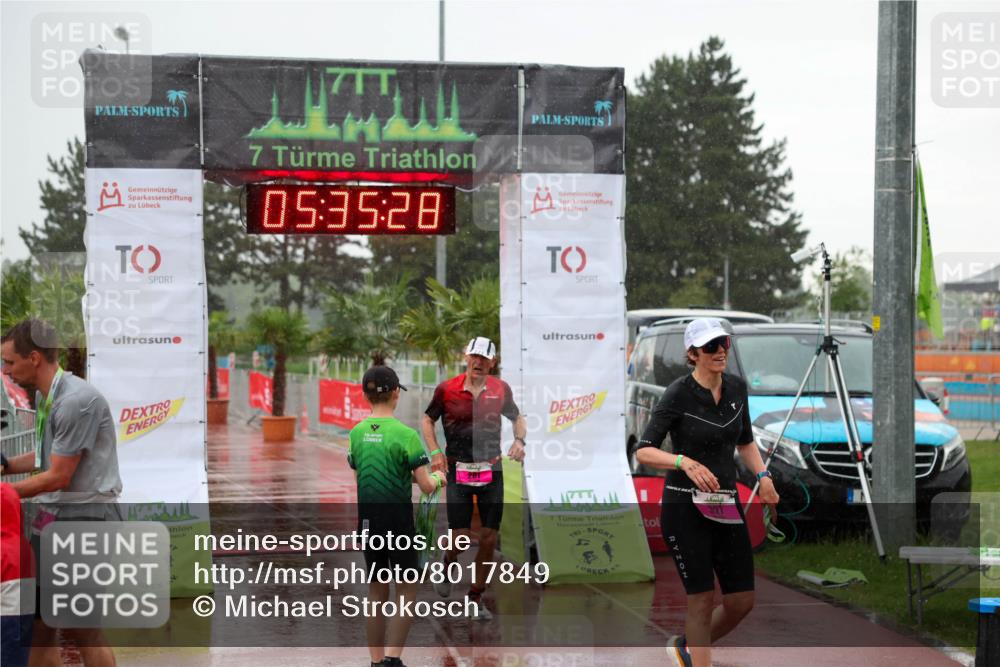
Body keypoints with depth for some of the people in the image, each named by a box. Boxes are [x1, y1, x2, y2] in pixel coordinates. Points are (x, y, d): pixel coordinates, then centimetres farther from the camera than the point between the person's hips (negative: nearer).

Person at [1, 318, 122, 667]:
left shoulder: (76, 400, -20)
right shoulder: (43, 396, 7)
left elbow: (58, 477, -18)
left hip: (85, 517, -9)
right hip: (50, 516, 9)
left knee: (83, 629, -2)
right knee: (38, 623, 8)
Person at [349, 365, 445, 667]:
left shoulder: (356, 433, 1)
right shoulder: (405, 434, -14)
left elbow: (358, 477, 10)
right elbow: (426, 486, -13)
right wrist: (437, 477, 10)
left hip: (367, 522, 5)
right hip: (398, 522, -5)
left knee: (377, 591, 15)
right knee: (407, 589, 8)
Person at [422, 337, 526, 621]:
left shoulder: (501, 389, 2)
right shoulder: (447, 389, -4)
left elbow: (517, 418, 18)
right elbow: (428, 419, 10)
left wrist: (519, 440, 0)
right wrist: (435, 452, -2)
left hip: (491, 471, 2)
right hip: (458, 470, -2)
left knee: (489, 539, 2)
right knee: (461, 538, -8)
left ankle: (476, 597, 18)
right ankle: (447, 564, 28)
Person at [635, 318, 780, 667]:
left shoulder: (737, 388, 5)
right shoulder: (678, 394, -13)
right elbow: (643, 451, -15)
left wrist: (762, 475, 2)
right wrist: (685, 462, -32)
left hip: (726, 504, 6)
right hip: (685, 507, -6)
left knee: (742, 600, 6)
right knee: (702, 598, -8)